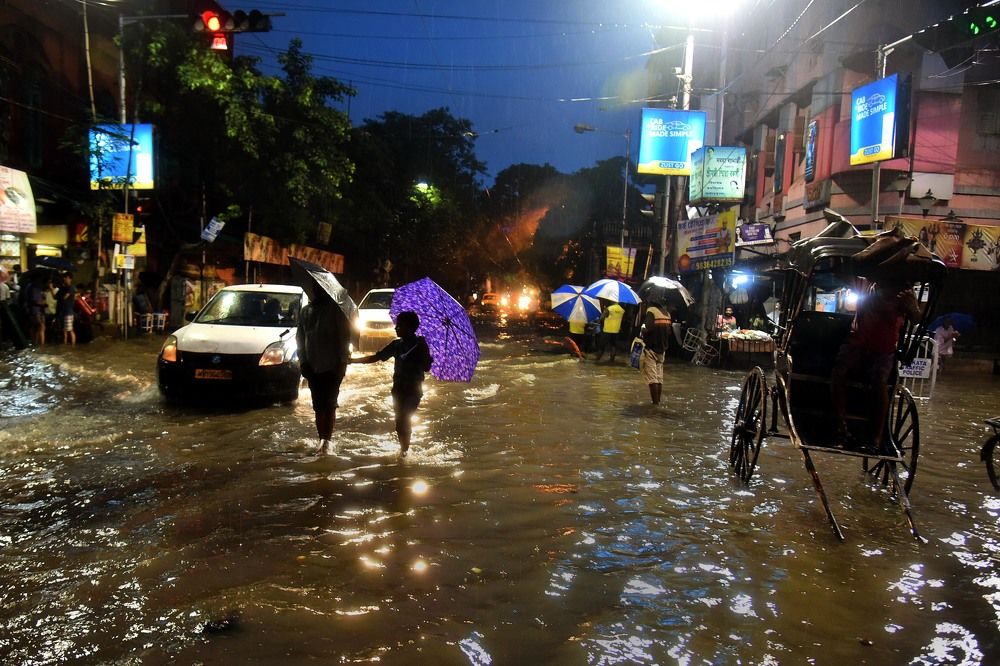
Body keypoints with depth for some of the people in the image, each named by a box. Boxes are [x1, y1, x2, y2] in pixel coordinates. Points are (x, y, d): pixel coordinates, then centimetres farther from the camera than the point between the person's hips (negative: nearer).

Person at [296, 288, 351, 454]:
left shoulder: (335, 309, -3)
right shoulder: (305, 311, 11)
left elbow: (344, 336, -7)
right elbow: (300, 337, 13)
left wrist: (343, 361, -13)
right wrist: (303, 361, 2)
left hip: (332, 367, -5)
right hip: (312, 367, 5)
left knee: (329, 405, -4)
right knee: (319, 407, 9)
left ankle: (327, 440, -2)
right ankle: (323, 440, 16)